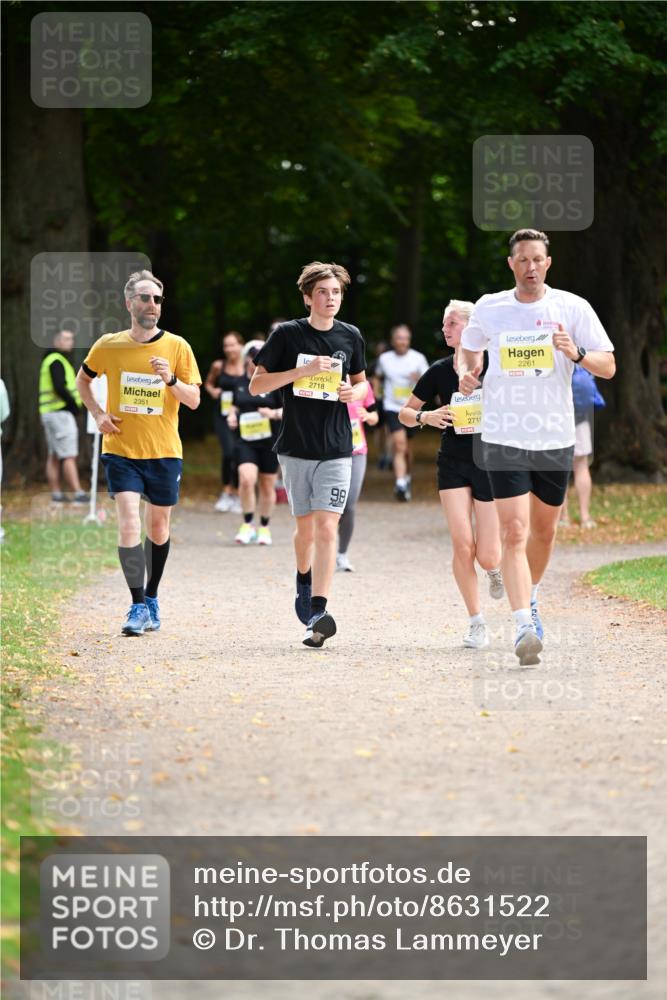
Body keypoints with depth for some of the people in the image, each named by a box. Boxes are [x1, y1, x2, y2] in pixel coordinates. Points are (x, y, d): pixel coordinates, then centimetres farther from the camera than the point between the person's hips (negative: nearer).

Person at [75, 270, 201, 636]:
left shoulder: (177, 347, -2)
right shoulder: (108, 346, -1)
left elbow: (194, 400, -3)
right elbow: (83, 379, 18)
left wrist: (170, 380, -21)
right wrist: (97, 413, 2)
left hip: (164, 453, 1)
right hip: (121, 451, -1)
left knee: (158, 529, 10)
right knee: (129, 525, -15)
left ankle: (151, 598, 29)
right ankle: (138, 606, -12)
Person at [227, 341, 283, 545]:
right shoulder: (240, 383, 7)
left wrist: (274, 413, -20)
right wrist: (232, 416, 3)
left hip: (270, 441, -1)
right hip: (244, 440, 1)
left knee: (267, 486, 7)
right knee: (246, 479, -19)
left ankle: (264, 527, 24)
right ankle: (248, 524, -5)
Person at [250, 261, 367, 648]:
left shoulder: (350, 336, 5)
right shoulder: (288, 334, -2)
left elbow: (362, 383, 20)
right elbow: (256, 385, -3)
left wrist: (353, 392, -5)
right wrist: (303, 371, -15)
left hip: (336, 449, 0)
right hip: (295, 446, 0)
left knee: (327, 527, -12)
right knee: (306, 526, 10)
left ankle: (318, 613, -18)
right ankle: (304, 580, 42)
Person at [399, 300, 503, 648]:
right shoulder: (440, 371, 1)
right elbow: (405, 413, 10)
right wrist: (426, 417, -10)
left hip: (491, 464, -2)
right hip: (453, 464, 2)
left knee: (487, 557, -5)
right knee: (462, 546, -13)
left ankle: (497, 567, 34)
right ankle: (476, 623, 1)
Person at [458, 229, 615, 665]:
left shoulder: (573, 308, -2)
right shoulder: (489, 309, 1)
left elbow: (608, 367, -2)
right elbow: (470, 348, 21)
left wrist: (576, 354, -21)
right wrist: (468, 373, 0)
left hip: (555, 439, 1)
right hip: (504, 437, -1)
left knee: (544, 531, 15)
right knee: (515, 533, -14)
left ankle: (530, 598, 42)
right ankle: (524, 626, -20)